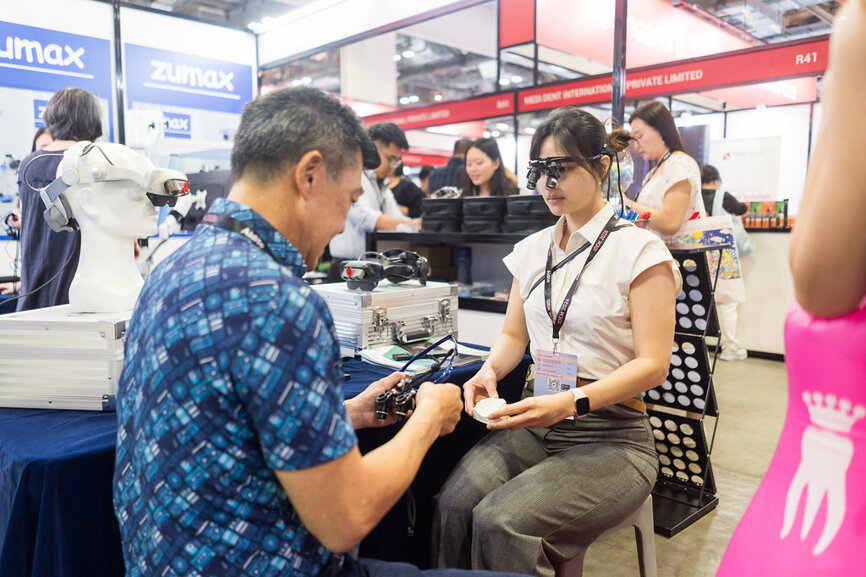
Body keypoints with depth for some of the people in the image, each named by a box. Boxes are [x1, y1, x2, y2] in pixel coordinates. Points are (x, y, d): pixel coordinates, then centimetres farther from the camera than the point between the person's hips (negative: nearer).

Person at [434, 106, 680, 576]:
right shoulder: (532, 250, 11)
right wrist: (489, 371, -6)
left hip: (611, 436, -4)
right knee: (453, 505, -23)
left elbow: (652, 364, -10)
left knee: (500, 522, -27)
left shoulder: (639, 250, -5)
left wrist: (572, 402, -25)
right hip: (535, 423, 5)